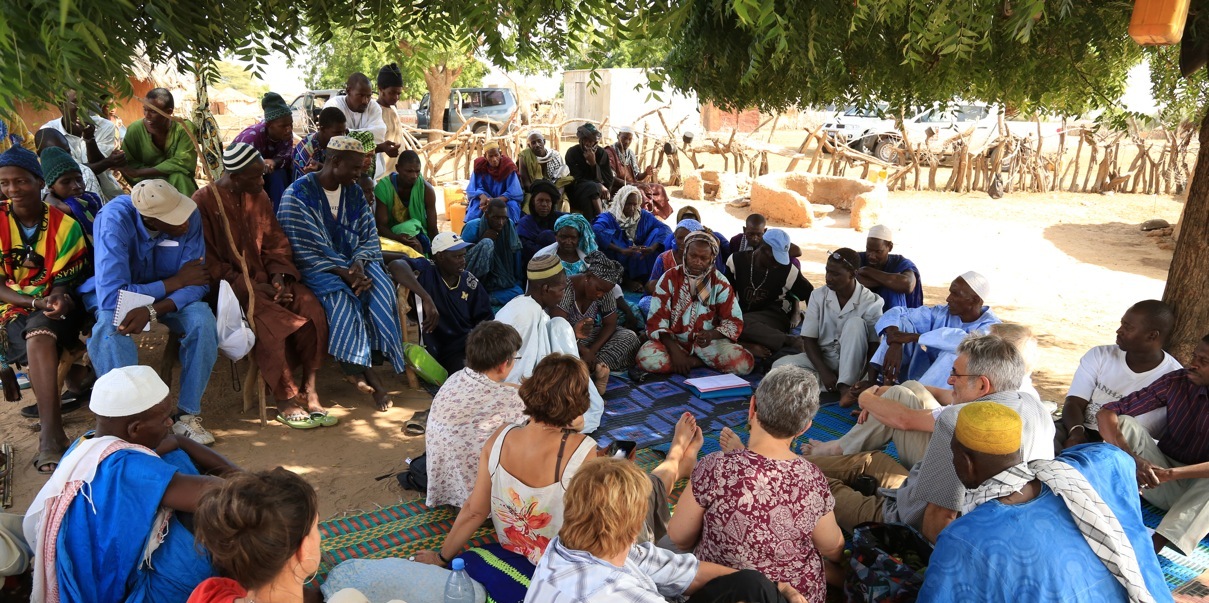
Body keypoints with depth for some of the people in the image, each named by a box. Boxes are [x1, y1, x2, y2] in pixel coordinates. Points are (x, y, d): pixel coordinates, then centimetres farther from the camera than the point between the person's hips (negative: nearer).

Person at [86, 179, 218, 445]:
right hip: (118, 297, -2)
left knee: (203, 320, -28)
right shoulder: (115, 219, -30)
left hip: (168, 299, 2)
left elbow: (198, 285, -19)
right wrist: (176, 282, -27)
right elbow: (110, 296, -33)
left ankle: (188, 415, -17)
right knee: (109, 330, -35)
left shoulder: (189, 216, -22)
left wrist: (151, 311, -36)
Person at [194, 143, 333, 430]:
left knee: (311, 307, -20)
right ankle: (285, 401, -18)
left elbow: (276, 243, 13)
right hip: (230, 285, -5)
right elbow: (208, 262, -11)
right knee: (270, 321, -32)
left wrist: (279, 277, -7)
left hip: (264, 279, 6)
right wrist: (249, 287, -18)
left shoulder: (259, 197, 11)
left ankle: (308, 392, -16)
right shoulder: (203, 202, -8)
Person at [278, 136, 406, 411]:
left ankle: (362, 368, -24)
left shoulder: (354, 193, 9)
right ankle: (369, 375, -24)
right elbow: (304, 251, -14)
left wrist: (358, 263, -15)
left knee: (381, 289, -27)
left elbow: (369, 236, 7)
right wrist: (342, 272, -24)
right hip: (315, 268, -4)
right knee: (342, 297, -34)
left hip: (354, 263, 5)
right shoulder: (297, 195, -9)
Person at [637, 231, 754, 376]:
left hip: (708, 342, 0)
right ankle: (701, 362, -12)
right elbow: (657, 320, -9)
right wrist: (674, 350, -23)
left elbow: (734, 321, -4)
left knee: (745, 363, -25)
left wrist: (711, 334, -26)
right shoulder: (669, 278, -4)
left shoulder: (720, 283, -2)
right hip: (674, 340, 0)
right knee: (646, 359, -32)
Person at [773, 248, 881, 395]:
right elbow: (809, 339, -6)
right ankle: (839, 384, -23)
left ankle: (845, 386, -32)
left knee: (856, 323, -30)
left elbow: (874, 346, -12)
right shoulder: (818, 296, -6)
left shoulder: (871, 302, -12)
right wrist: (824, 372, -20)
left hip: (852, 361, -2)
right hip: (822, 358, 2)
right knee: (780, 366, -24)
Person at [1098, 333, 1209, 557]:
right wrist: (1131, 459, -31)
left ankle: (1154, 545, -43)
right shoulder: (1176, 382, -9)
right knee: (1125, 423, -19)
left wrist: (1170, 474, -40)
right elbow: (1106, 413, -15)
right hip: (1162, 487, 2)